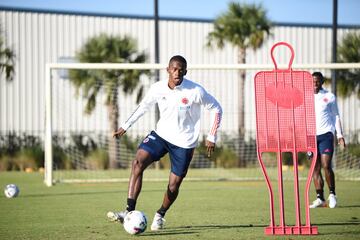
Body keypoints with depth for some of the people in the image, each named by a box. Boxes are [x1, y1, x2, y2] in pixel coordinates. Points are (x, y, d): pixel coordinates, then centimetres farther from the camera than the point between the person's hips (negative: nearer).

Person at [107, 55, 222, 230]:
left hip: (184, 143, -2)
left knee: (173, 186, 0)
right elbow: (144, 106, 11)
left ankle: (160, 215, 31)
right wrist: (125, 126, 12)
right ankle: (129, 212, -24)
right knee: (138, 163, -21)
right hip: (161, 135, 2)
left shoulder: (195, 91, -18)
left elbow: (216, 109, -6)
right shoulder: (158, 88, -8)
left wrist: (211, 137, -7)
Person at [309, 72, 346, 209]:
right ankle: (320, 199, 2)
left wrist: (339, 135, 3)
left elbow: (336, 116, 10)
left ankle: (332, 194, 2)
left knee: (326, 166, -13)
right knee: (315, 168, 0)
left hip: (326, 135, -3)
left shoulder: (329, 97, 6)